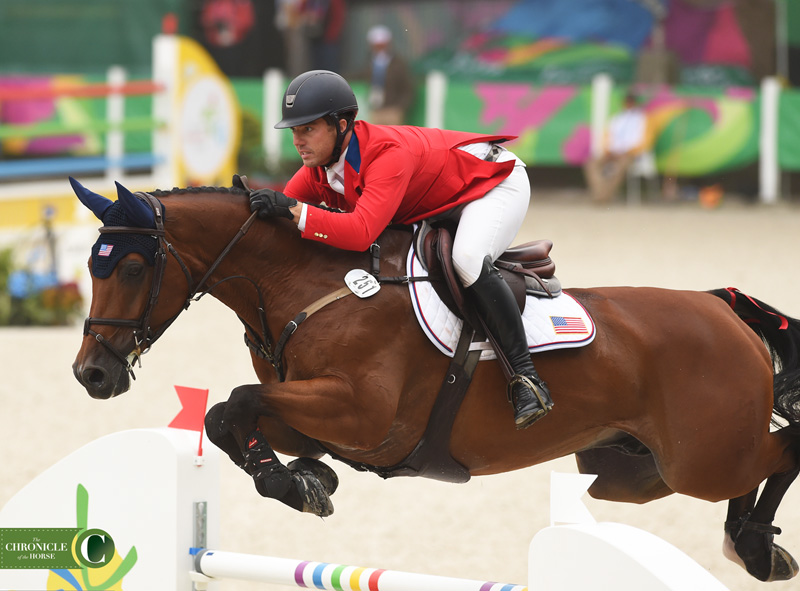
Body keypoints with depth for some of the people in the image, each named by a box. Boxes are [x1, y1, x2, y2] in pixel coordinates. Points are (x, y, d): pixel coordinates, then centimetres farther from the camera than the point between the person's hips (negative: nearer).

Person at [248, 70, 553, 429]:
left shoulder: (389, 154, -38)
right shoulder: (319, 167, -11)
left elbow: (361, 231, -50)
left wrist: (293, 210, -53)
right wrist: (252, 204, -29)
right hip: (433, 207, 10)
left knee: (467, 259, -36)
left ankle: (525, 376, -32)